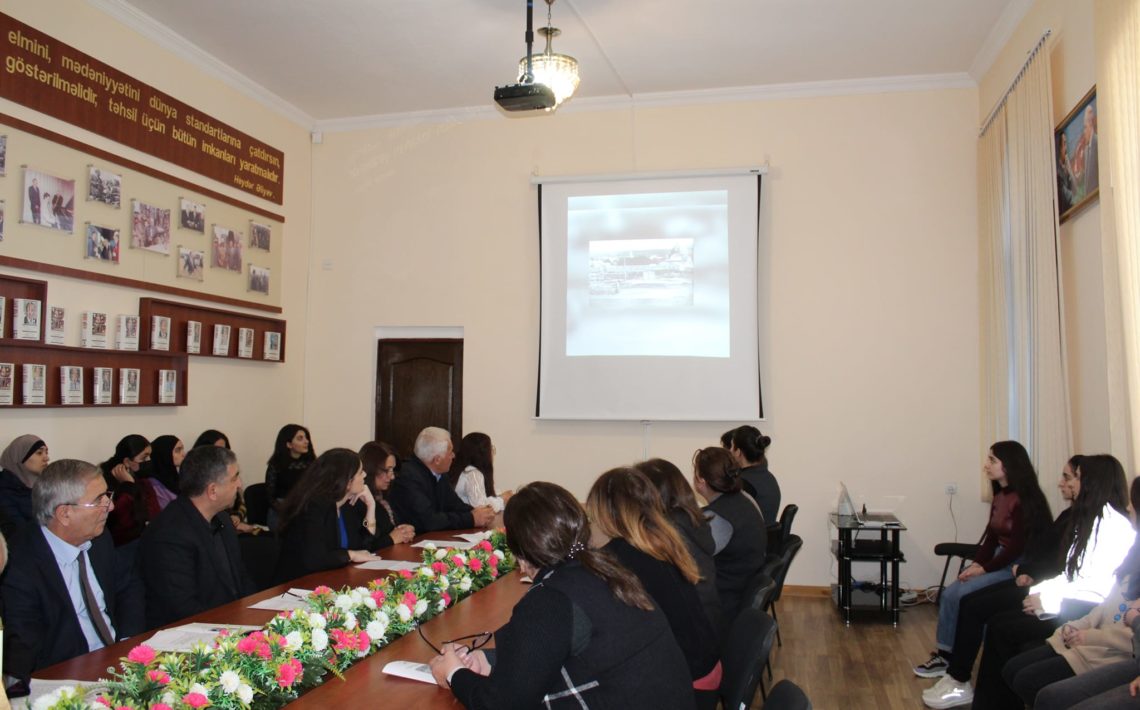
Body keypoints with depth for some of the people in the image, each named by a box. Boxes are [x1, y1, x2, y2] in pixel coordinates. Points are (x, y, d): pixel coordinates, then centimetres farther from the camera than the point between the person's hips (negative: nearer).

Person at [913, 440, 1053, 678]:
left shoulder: (1025, 499, -18)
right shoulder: (999, 496, 9)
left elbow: (1018, 546, -20)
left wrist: (983, 568, -17)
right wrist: (976, 564, -4)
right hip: (999, 559, 8)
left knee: (964, 595, -20)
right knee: (949, 594, -6)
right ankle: (944, 655, 1)